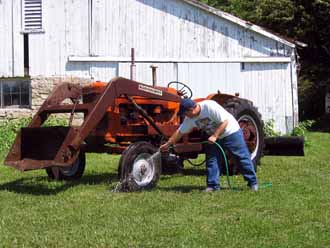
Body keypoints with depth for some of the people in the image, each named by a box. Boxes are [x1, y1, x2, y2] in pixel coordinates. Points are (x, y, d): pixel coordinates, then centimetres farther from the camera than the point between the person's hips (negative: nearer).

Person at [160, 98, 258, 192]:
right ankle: (212, 185, 6)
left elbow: (225, 122, -29)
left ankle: (253, 183, 5)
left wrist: (214, 136, -30)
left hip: (231, 133, -7)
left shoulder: (210, 106, -31)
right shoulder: (189, 119, -9)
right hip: (214, 137, 7)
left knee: (242, 157, -2)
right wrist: (168, 144, 1)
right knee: (211, 160, -1)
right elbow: (180, 132, 1)